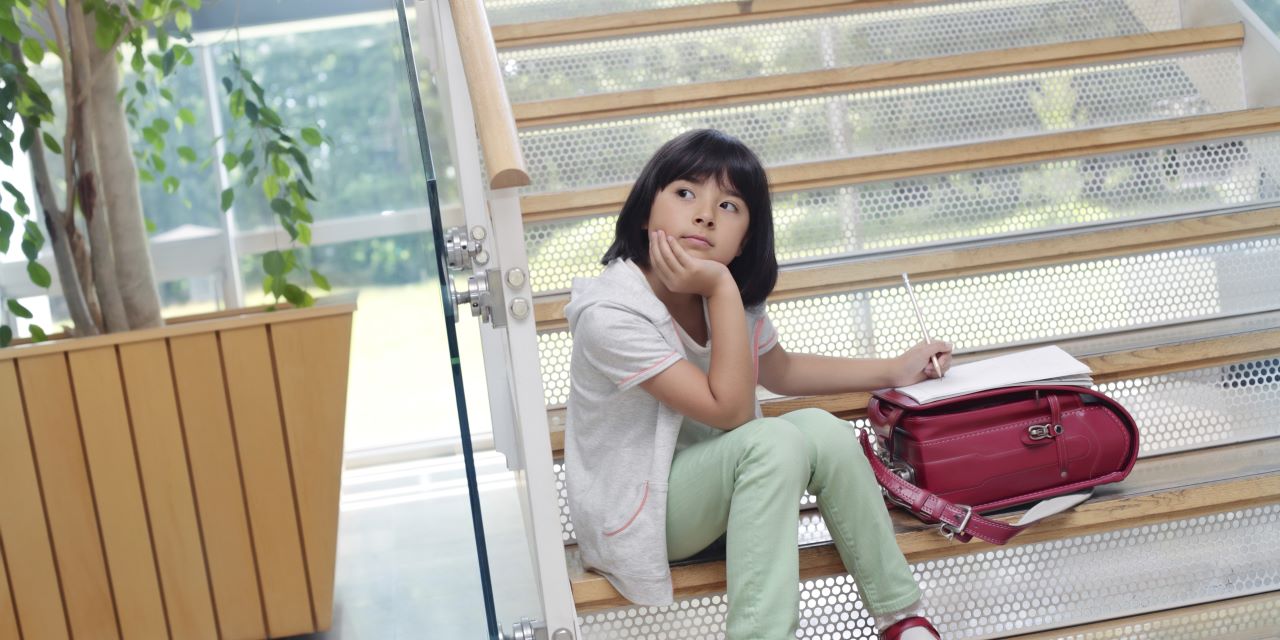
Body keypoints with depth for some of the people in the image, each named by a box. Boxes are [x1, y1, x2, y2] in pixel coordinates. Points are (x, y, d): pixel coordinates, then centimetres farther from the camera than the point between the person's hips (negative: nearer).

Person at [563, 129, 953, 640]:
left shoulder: (730, 293, -4)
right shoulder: (611, 314, -27)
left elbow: (779, 371, 16)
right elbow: (728, 410, -27)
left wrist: (894, 370, 14)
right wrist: (721, 290, -33)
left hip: (708, 484, 7)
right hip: (636, 513, -7)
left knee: (824, 432, -17)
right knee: (773, 440, -29)